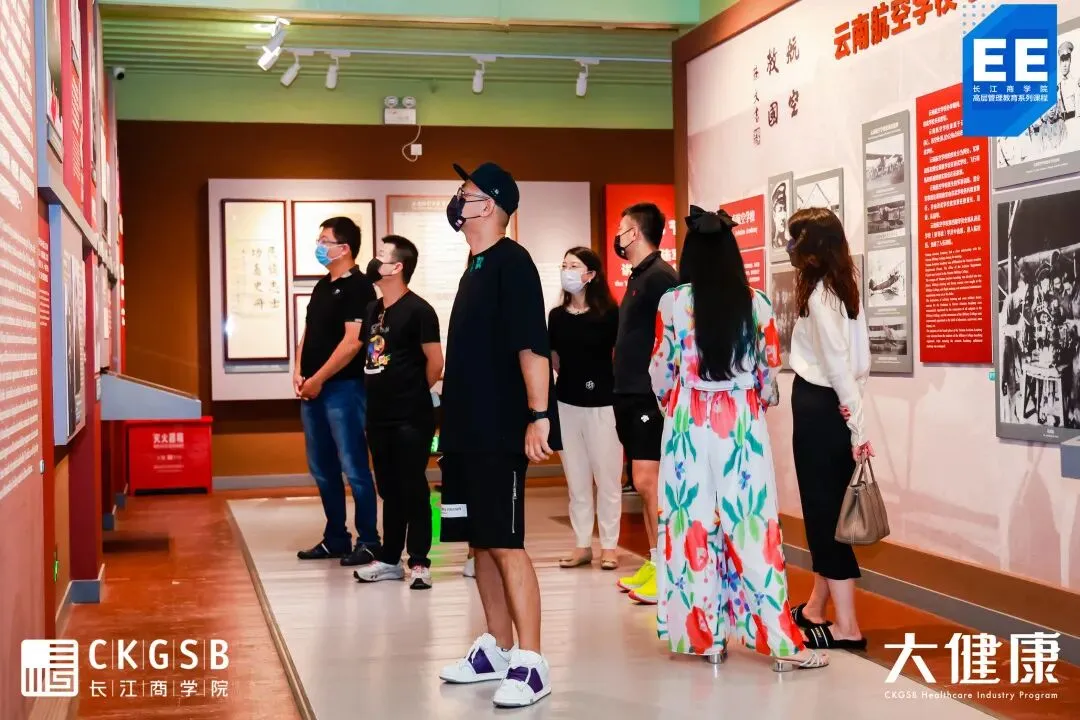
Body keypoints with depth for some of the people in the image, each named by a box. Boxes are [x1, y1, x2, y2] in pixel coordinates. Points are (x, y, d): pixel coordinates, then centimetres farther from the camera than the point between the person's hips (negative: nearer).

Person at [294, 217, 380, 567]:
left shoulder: (358, 287, -10)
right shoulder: (322, 286, 16)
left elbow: (353, 341, -17)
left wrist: (318, 379, -15)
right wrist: (299, 372, 4)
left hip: (344, 388, -9)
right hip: (314, 390, 9)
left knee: (353, 467, -6)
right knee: (322, 469, 12)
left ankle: (368, 541, 2)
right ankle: (335, 539, 21)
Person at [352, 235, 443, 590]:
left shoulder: (418, 310, -12)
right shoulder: (373, 310, 11)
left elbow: (435, 363, -11)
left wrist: (412, 392, 2)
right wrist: (385, 390, 11)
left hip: (411, 418, -7)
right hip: (379, 416, 7)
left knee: (413, 489, -1)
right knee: (389, 489, 14)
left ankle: (419, 563, 6)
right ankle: (389, 560, 22)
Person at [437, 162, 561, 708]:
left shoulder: (511, 262, -11)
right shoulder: (476, 267, 17)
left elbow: (532, 344, -20)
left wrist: (538, 415, -26)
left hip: (500, 433, -9)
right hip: (468, 431, 9)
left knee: (505, 544, -9)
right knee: (480, 542, 12)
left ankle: (531, 664, -5)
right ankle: (497, 649, 21)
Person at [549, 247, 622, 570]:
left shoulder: (608, 313, -5)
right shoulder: (557, 316, 7)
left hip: (602, 403, -4)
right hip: (567, 403, 4)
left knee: (606, 477, 3)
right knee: (576, 478, 10)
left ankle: (609, 546, 13)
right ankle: (582, 545, 19)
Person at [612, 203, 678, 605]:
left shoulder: (660, 276, -12)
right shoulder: (638, 277, 17)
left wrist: (659, 389, -20)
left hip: (649, 396, -10)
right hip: (630, 395, 10)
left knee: (647, 481, -10)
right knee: (645, 484, 12)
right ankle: (654, 563, 18)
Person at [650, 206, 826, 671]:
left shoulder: (673, 302, -5)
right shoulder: (757, 303, -1)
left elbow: (662, 371, 1)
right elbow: (771, 371, 4)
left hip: (689, 423, -1)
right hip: (743, 424, 1)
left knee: (693, 522, 7)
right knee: (752, 524, 3)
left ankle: (703, 633, 13)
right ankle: (779, 639, 4)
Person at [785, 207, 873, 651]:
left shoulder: (817, 293, -15)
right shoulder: (844, 287, 12)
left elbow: (837, 362, -19)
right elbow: (859, 359, 11)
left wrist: (858, 425, -19)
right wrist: (852, 410, 8)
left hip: (818, 406, -9)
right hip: (833, 406, 9)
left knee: (824, 511, -4)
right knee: (826, 507, 16)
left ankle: (846, 626, 0)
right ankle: (816, 608, 27)